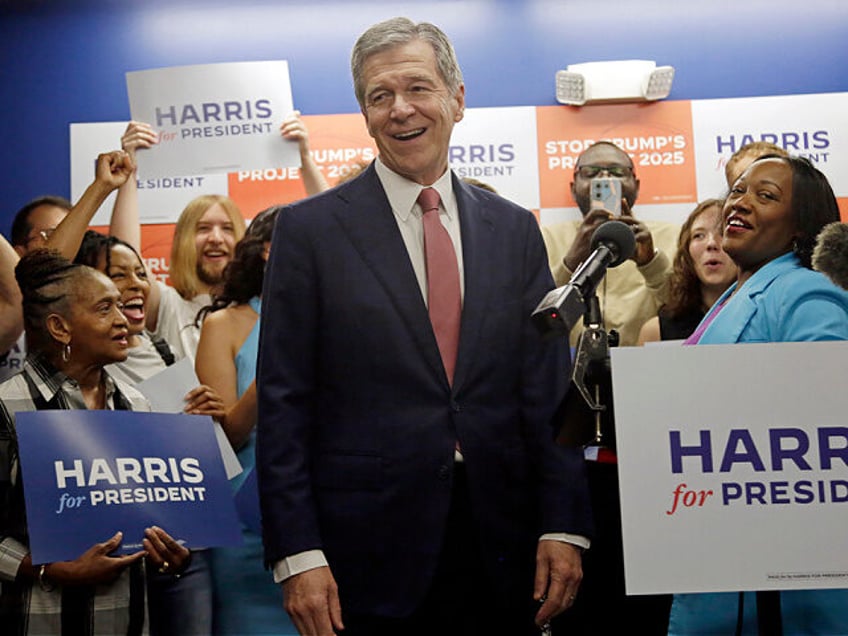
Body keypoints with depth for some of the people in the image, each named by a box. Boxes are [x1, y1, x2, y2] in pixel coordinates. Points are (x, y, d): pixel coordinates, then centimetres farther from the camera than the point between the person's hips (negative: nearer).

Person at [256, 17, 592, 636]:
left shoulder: (514, 229, 9)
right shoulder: (310, 229, -1)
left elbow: (548, 391, 7)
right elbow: (283, 404, -4)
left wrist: (564, 527, -1)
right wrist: (298, 555, -11)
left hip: (500, 553, 3)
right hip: (368, 556, -3)